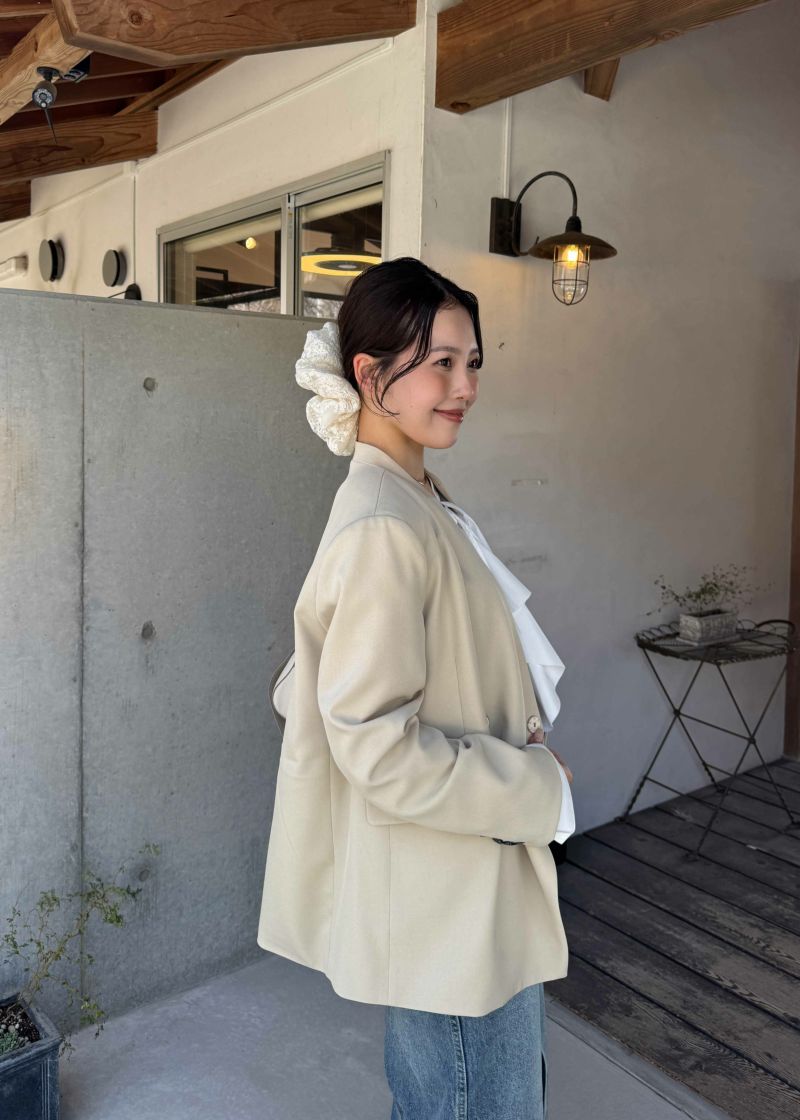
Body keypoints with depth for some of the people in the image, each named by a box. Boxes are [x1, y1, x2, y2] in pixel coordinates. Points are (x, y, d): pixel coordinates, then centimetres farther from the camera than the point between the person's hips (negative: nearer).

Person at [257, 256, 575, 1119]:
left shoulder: (418, 503, 6)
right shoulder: (385, 529, -25)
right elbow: (378, 748, -26)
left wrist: (514, 745, 5)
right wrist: (539, 784, -15)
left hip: (454, 883, 9)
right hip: (450, 900, -9)